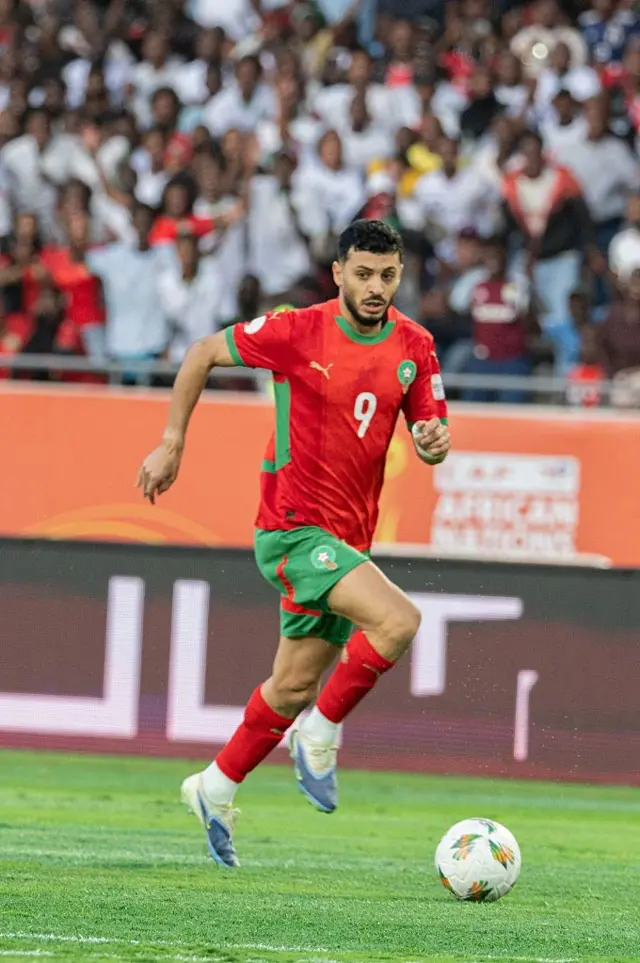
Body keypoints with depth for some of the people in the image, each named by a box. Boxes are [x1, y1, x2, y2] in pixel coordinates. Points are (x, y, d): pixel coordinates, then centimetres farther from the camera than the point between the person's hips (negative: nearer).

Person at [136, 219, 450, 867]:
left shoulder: (415, 348, 3)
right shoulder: (298, 332, -11)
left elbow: (431, 434, 8)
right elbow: (203, 354, 0)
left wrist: (434, 444, -17)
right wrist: (171, 445, 0)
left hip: (348, 538, 6)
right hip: (293, 527, -6)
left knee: (295, 685, 13)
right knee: (398, 620, -25)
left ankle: (217, 788, 32)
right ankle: (321, 733, -7)